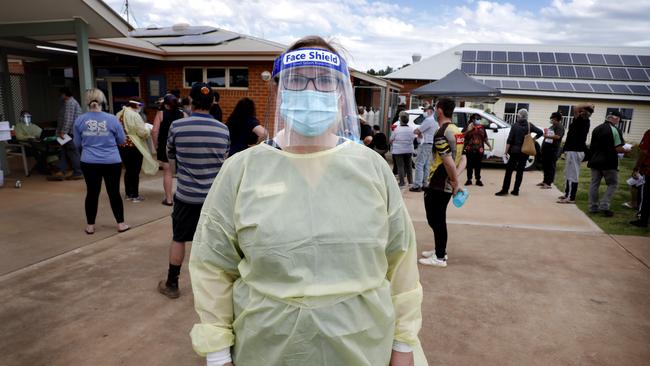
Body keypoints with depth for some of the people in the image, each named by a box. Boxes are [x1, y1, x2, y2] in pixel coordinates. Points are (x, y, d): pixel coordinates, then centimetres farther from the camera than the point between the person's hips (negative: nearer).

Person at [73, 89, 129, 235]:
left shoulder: (80, 120, -2)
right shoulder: (111, 119, -8)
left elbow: (77, 144, 8)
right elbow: (122, 140, 3)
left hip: (89, 163, 2)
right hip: (112, 162, -1)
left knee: (92, 193, 11)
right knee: (114, 192, 8)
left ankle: (90, 226, 20)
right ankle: (121, 224, 16)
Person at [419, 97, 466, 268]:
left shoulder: (441, 133, -18)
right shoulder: (457, 131, 11)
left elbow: (449, 163, -24)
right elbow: (463, 159, 9)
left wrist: (455, 183, -13)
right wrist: (455, 179, -3)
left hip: (437, 185, -9)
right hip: (447, 185, 9)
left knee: (435, 220, 2)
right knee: (439, 219, 20)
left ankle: (440, 257, 10)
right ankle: (440, 250, 32)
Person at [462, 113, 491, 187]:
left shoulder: (482, 127, 11)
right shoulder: (469, 126, 0)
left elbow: (485, 138, 18)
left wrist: (489, 145, 13)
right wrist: (468, 130, -19)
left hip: (479, 150, 3)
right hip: (470, 150, -2)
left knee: (478, 165, 7)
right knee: (470, 165, 3)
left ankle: (478, 180, 15)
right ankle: (469, 179, 12)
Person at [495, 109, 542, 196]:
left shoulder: (515, 126, -6)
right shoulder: (529, 126, 2)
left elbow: (509, 140, -9)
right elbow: (540, 132, -1)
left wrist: (506, 151, -5)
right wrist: (533, 139, 8)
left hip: (515, 151, -3)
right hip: (525, 152, 3)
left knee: (509, 170, 0)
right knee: (520, 171, 8)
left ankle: (505, 190, -5)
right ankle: (516, 190, 10)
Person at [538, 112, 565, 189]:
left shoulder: (560, 127, -9)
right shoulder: (551, 126, 20)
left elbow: (557, 136, -25)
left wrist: (547, 136, -26)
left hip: (553, 150, -9)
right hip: (546, 148, 9)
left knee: (550, 167, -6)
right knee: (545, 166, 14)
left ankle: (548, 183, -5)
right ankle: (545, 181, 22)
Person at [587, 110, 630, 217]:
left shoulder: (596, 129, 9)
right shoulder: (615, 130, -11)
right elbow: (618, 148, -15)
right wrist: (626, 149, 4)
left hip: (595, 161, 6)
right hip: (609, 162, -6)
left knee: (594, 184, 10)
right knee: (613, 184, 6)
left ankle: (593, 207, 12)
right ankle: (604, 206, -5)